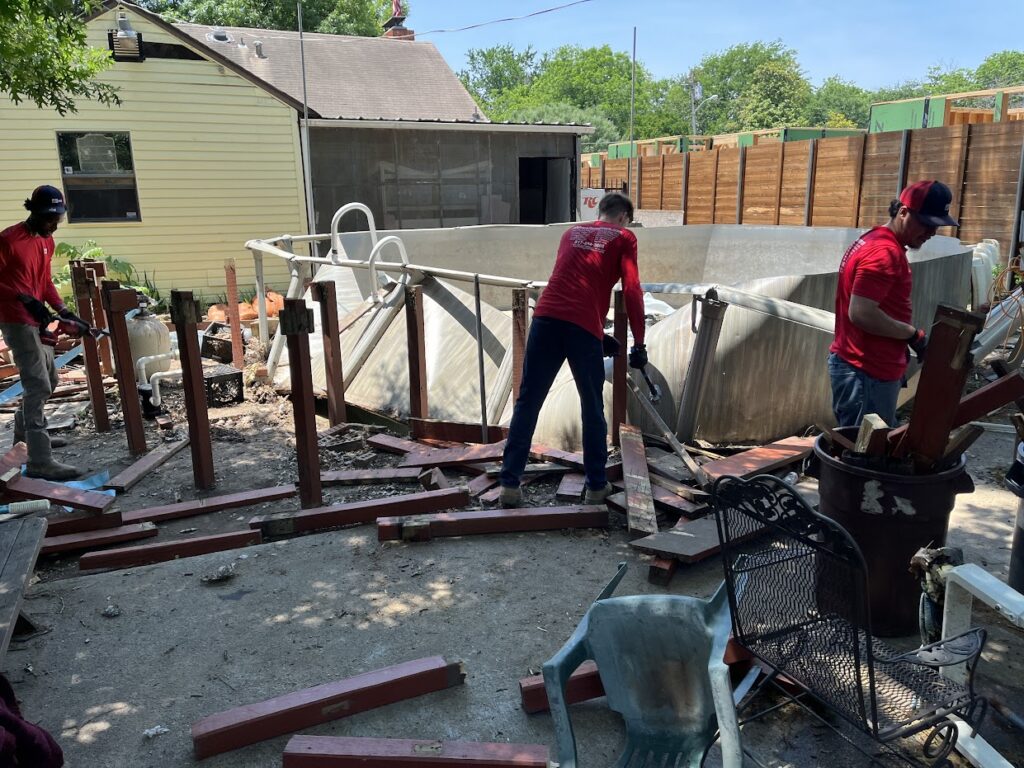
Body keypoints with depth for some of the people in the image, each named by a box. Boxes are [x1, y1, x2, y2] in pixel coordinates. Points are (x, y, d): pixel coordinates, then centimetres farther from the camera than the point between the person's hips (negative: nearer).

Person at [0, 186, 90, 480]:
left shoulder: (46, 241, 11)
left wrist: (64, 310, 4)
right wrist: (24, 299, -25)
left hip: (37, 321, 9)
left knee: (48, 380, 20)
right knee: (39, 385, -14)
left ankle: (25, 434, 40)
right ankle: (39, 461, -14)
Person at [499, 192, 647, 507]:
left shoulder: (572, 232, 27)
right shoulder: (624, 238, 13)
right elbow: (632, 291, 1)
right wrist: (638, 344, 4)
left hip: (546, 318, 4)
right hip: (583, 327, -3)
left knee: (527, 403, 7)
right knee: (593, 408, 12)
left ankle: (510, 484, 8)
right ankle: (596, 486, 21)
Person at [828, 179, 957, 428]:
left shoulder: (875, 241, 14)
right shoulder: (884, 252, -17)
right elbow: (861, 314, -26)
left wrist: (900, 347, 13)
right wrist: (913, 334, -14)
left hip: (865, 366, 10)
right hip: (866, 373, -10)